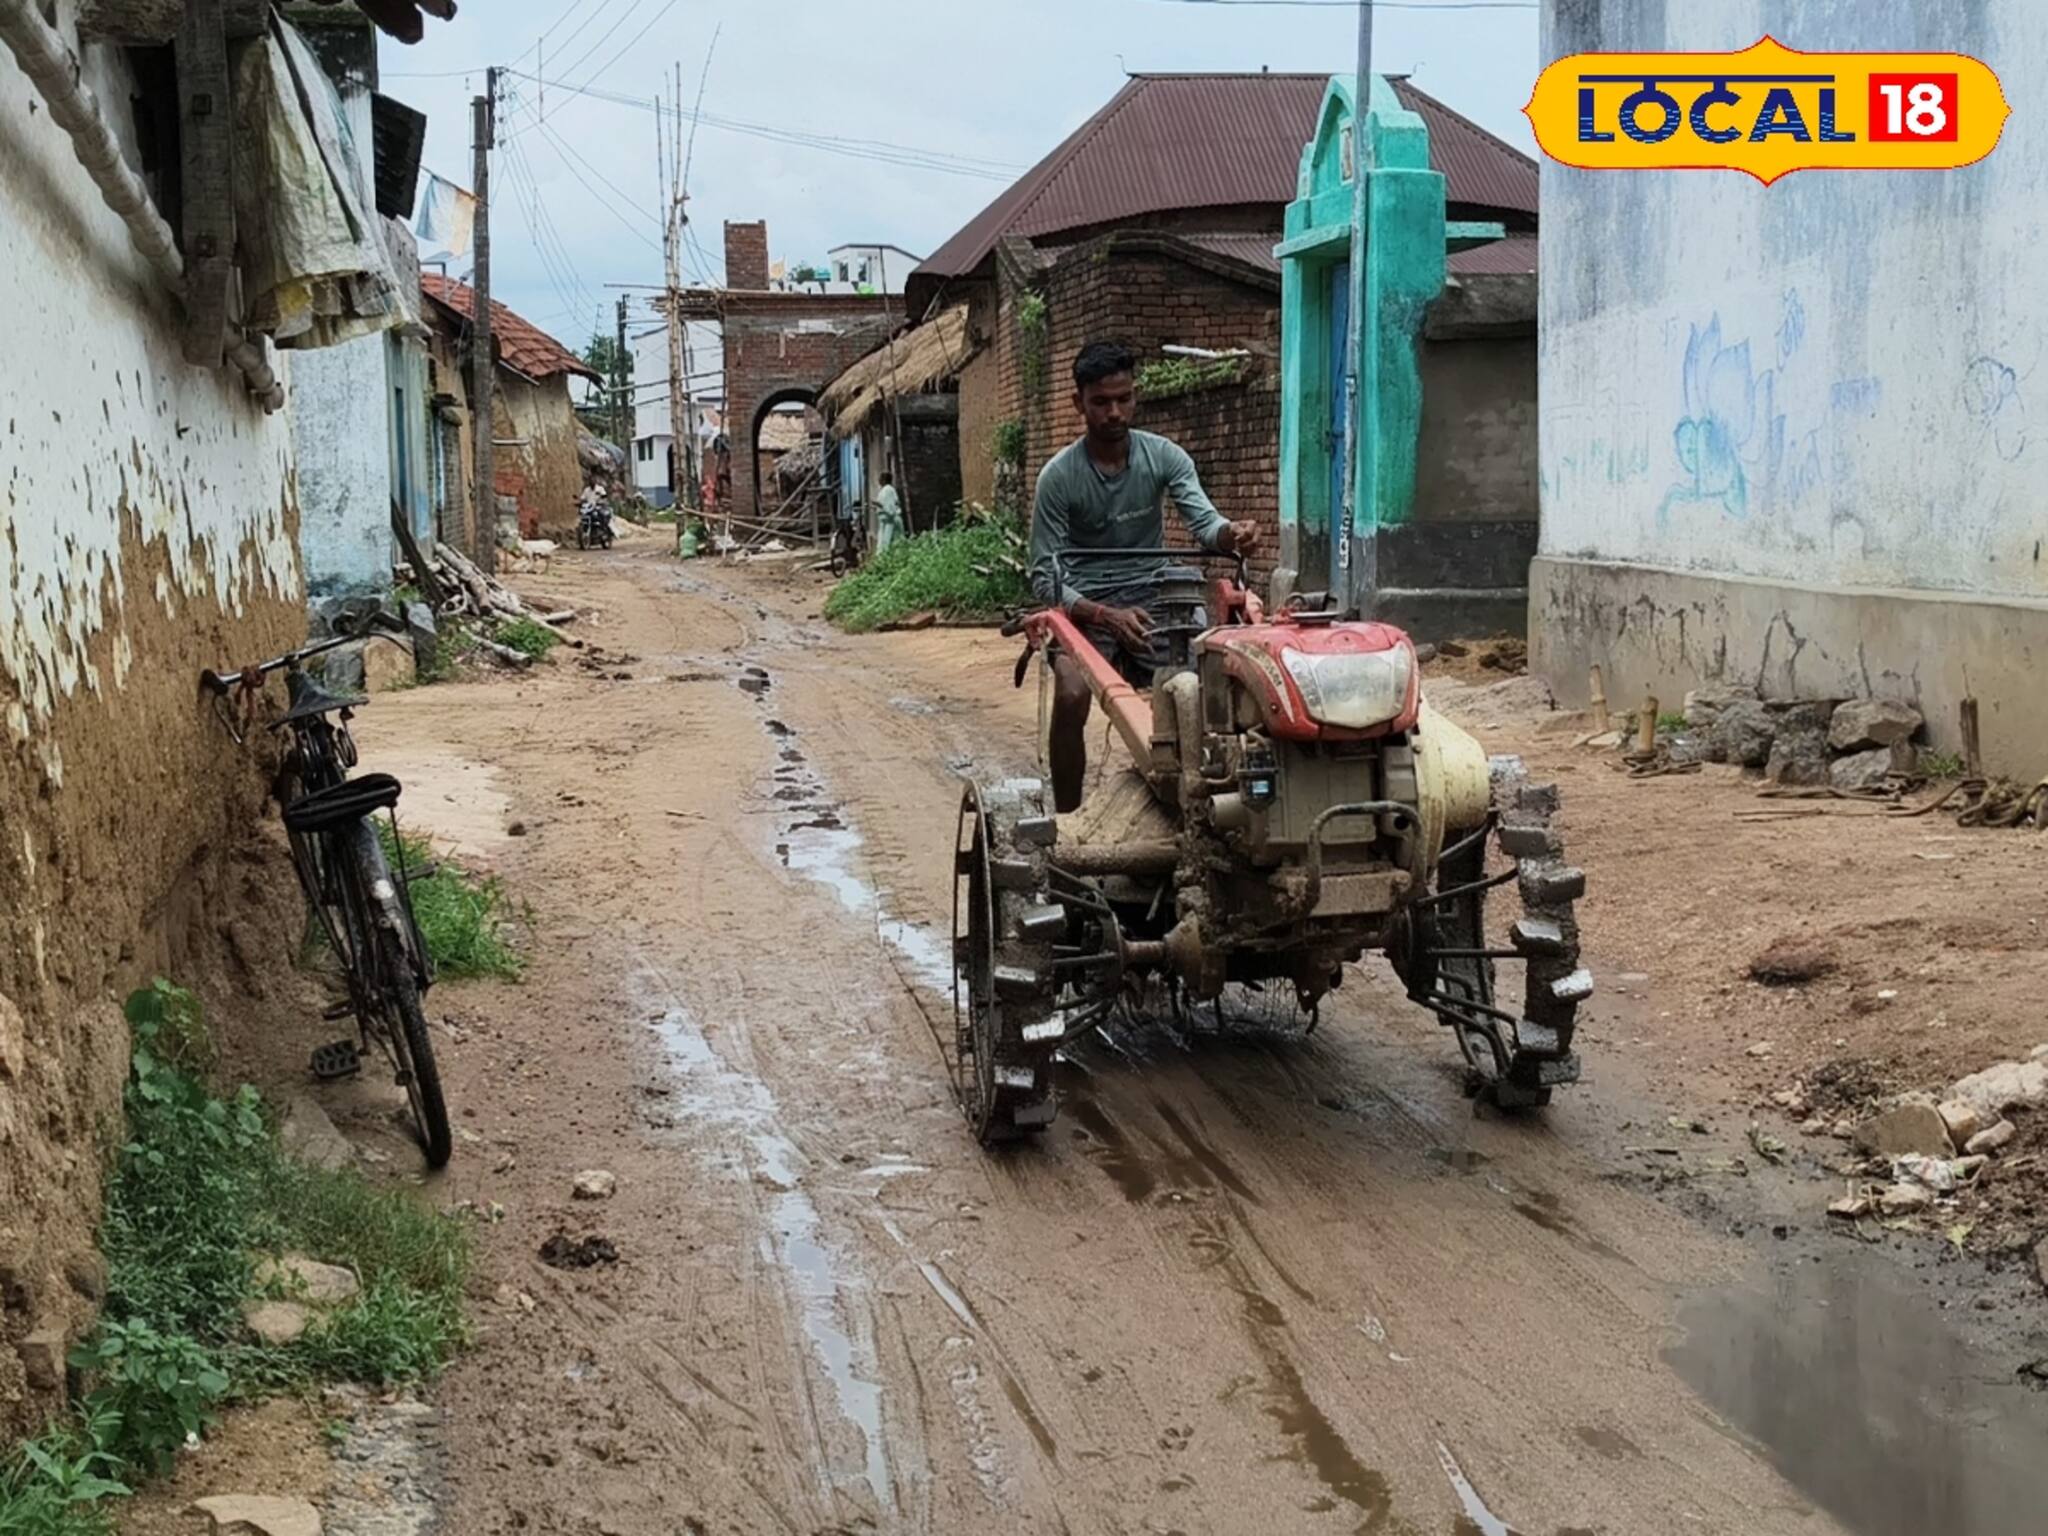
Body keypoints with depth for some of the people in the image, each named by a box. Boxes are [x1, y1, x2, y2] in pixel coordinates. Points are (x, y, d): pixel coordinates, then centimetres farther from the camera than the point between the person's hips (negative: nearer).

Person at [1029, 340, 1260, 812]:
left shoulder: (1165, 457, -1)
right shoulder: (1059, 476, -8)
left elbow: (1203, 520, -14)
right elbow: (1045, 578, -9)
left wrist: (1231, 534, -39)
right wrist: (1106, 616, -25)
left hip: (1152, 600, 2)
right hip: (1085, 607, -2)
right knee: (1072, 695, -28)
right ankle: (1067, 820, -14)